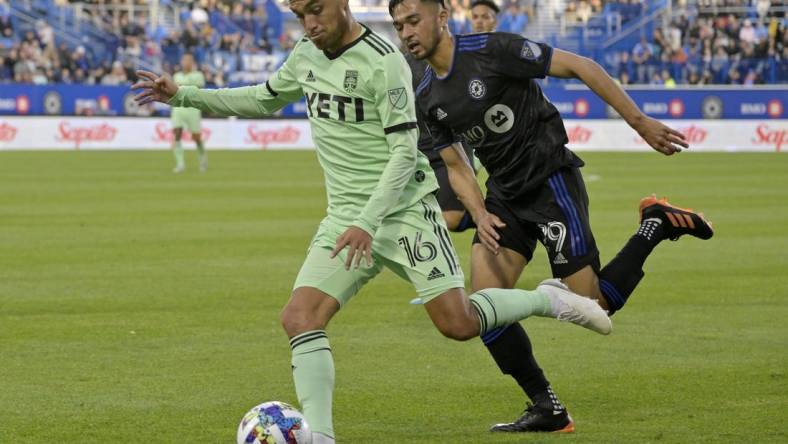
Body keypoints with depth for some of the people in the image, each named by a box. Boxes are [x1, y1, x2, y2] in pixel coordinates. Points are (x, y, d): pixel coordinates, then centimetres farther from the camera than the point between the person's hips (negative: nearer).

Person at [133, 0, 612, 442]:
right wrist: (182, 95, 17)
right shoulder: (307, 55, 7)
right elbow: (263, 100, 25)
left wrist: (368, 222, -25)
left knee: (459, 324, -10)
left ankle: (551, 299, 15)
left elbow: (404, 152, -17)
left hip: (404, 208, -6)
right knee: (299, 318, -12)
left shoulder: (383, 62, -16)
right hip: (346, 217, 6)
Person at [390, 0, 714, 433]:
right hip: (504, 193, 7)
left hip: (551, 181, -7)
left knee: (590, 306, -9)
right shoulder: (426, 98, 5)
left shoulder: (492, 50, -16)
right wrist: (480, 215, -8)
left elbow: (581, 67, -15)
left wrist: (640, 122, -16)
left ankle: (656, 225, 12)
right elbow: (455, 167, 12)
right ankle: (547, 409, 5)